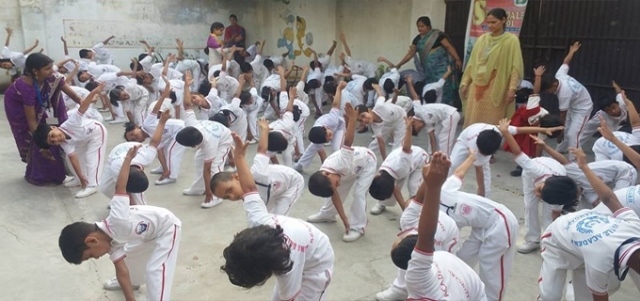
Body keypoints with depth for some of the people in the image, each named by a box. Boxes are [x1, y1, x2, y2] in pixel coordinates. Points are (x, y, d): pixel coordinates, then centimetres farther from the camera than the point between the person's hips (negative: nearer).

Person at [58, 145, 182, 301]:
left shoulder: (117, 220, -34)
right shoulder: (112, 242, -9)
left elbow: (120, 187, -35)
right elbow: (121, 269, -9)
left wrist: (128, 158, -27)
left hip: (168, 225, -9)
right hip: (150, 232, 9)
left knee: (155, 271, -16)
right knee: (126, 254, 26)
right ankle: (133, 281, 55)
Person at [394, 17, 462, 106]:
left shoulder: (438, 35, -6)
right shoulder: (418, 39, 10)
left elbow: (449, 47, -8)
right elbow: (410, 53, 12)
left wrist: (457, 59, -16)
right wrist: (398, 65, 7)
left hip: (440, 68, -6)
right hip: (427, 70, 6)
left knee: (442, 89, -9)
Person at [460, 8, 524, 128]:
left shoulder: (511, 40, -3)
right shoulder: (482, 39, 11)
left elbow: (515, 67, -7)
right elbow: (472, 63, 14)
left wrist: (512, 88, -14)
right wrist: (465, 83, 11)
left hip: (496, 89, -4)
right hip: (477, 87, 5)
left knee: (493, 123, -1)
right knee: (473, 121, 5)